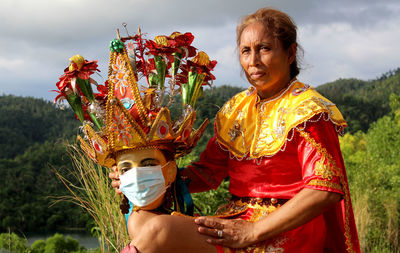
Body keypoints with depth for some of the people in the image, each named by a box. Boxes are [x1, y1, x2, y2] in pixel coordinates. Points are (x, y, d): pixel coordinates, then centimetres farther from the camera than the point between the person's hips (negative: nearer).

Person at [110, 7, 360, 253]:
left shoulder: (306, 110, -7)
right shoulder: (237, 108, 15)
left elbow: (326, 190, -17)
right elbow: (207, 173, 16)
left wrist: (252, 232, -23)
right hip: (236, 220, 7)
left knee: (159, 230, -27)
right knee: (140, 219, -15)